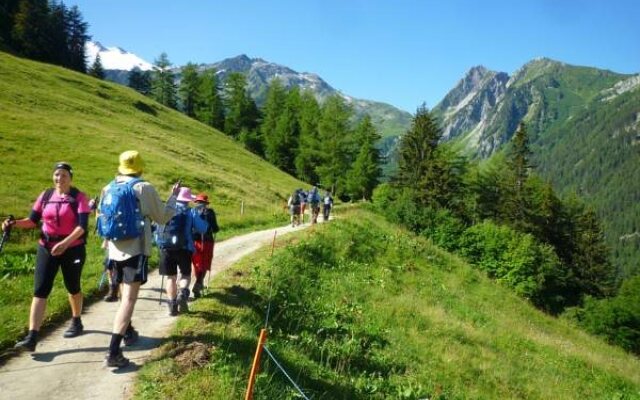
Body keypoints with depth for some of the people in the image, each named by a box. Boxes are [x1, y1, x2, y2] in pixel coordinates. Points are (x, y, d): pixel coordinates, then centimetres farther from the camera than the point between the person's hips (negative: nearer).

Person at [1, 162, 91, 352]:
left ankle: (76, 322, 38)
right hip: (46, 248, 3)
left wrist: (64, 243, -32)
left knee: (72, 287, 14)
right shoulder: (45, 196, 3)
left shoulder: (79, 197, -10)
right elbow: (33, 221, 7)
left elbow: (82, 225, -20)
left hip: (73, 249, -3)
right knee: (40, 290, -6)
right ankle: (32, 337, -9)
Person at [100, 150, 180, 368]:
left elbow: (102, 217, 18)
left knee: (125, 294, 24)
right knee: (129, 299, -8)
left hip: (115, 250, 6)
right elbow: (163, 217, 2)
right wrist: (173, 197, 15)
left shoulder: (108, 188, 7)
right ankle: (113, 352, -16)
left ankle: (128, 332, 43)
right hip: (136, 249, -6)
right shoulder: (144, 188, -8)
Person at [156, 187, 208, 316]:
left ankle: (172, 305, 10)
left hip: (166, 247, 2)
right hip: (184, 248, -2)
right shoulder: (191, 212, -1)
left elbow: (158, 228, 9)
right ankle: (183, 293, -15)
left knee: (171, 277, 11)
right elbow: (203, 229, -5)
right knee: (185, 274, 14)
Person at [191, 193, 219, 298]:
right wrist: (217, 228, 15)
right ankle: (197, 286, -12)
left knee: (197, 263, 19)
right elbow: (215, 229, -7)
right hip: (207, 241, -3)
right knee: (204, 265, 5)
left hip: (194, 241, 3)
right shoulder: (209, 212, -6)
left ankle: (199, 283, 34)